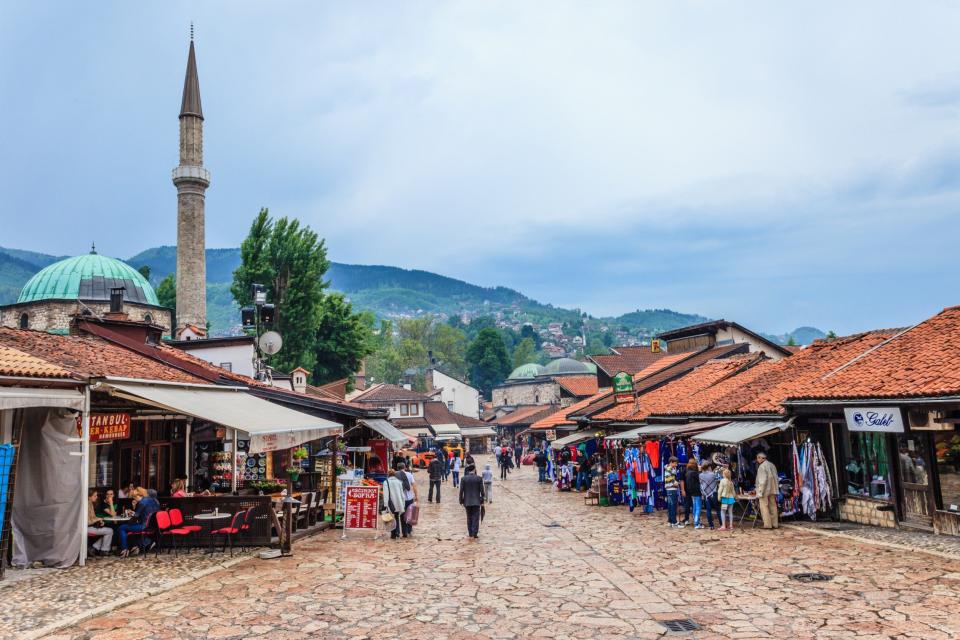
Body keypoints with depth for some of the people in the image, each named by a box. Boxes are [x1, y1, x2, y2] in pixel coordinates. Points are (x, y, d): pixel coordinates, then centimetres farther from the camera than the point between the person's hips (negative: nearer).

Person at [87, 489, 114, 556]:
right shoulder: (87, 505, -22)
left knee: (107, 530, 18)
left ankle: (95, 548, 14)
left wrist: (100, 521, 1)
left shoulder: (91, 504, 10)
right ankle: (104, 551, 3)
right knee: (109, 531, -9)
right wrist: (98, 519, -10)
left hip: (90, 526, 10)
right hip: (87, 528, -10)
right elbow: (87, 522, -24)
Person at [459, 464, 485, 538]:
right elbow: (482, 491, -3)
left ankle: (470, 533, 16)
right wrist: (482, 501, 6)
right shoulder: (479, 478, -6)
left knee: (469, 518, 13)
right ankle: (475, 533, -2)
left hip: (467, 502, 1)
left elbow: (461, 491, -4)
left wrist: (461, 501, 5)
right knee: (475, 518, 3)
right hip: (476, 501, -1)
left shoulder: (464, 478, -5)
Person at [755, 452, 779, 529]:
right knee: (773, 506, 12)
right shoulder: (772, 465, 11)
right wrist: (776, 489, 21)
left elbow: (763, 480, -18)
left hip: (765, 490, -8)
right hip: (773, 490, 8)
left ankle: (767, 524, -4)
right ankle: (775, 524, 15)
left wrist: (760, 492, -15)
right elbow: (776, 478, 15)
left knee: (764, 507, -3)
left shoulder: (762, 466, -14)